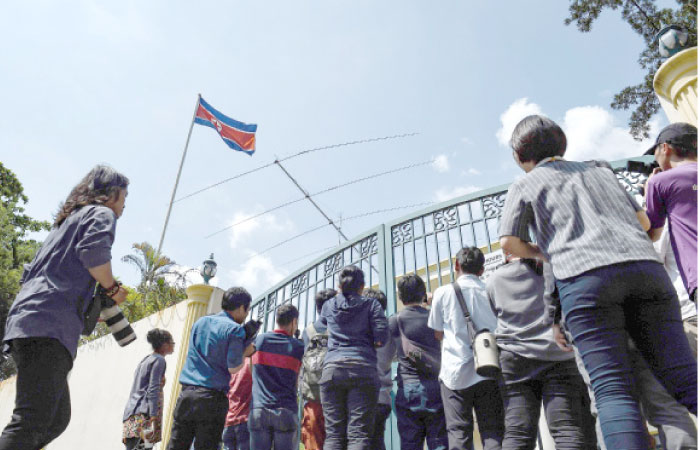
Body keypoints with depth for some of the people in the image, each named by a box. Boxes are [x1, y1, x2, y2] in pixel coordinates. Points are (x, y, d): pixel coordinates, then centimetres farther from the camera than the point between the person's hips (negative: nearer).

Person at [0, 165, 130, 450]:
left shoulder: (67, 220, 30)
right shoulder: (101, 212, 5)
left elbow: (30, 273, 30)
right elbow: (93, 249, -19)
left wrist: (88, 306, 25)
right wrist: (112, 288, -3)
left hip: (26, 323, 10)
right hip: (50, 327, -10)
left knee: (57, 420, 11)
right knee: (32, 423, -16)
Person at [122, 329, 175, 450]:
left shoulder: (145, 360, 23)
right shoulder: (159, 360, -3)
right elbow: (153, 390, -13)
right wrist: (154, 418, -18)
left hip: (131, 414, 9)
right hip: (143, 414, -9)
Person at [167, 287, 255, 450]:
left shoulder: (200, 322, 13)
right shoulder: (235, 329, -7)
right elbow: (233, 368, -9)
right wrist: (247, 351, 8)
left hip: (186, 394, 5)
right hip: (212, 399, -5)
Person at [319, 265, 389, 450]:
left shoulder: (329, 305, 17)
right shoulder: (371, 304, 9)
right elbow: (381, 339, 0)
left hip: (332, 370, 2)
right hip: (363, 369, -2)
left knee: (333, 434, 2)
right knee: (359, 434, -4)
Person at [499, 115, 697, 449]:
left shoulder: (524, 186, 17)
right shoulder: (599, 169, 30)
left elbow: (509, 242, 5)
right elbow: (643, 221, 29)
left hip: (585, 278, -4)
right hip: (645, 268, 4)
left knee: (612, 390, -8)